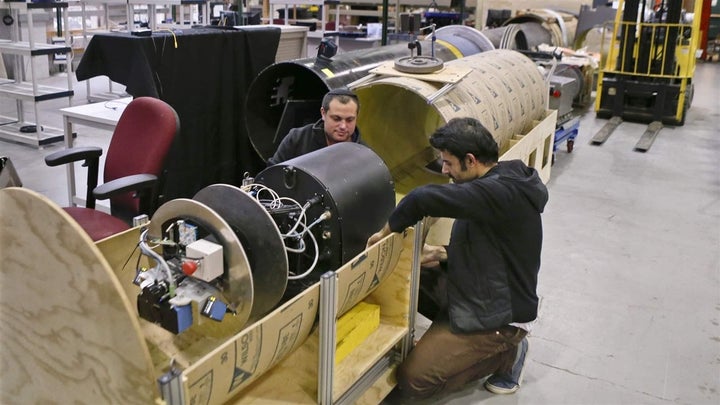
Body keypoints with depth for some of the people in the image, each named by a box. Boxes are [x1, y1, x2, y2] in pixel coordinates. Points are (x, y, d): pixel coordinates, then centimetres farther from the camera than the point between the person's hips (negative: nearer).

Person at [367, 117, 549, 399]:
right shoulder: (504, 185, 5)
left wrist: (386, 232, -21)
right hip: (488, 299, 10)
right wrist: (442, 254, -1)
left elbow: (424, 198, -38)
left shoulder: (501, 192, -27)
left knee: (411, 380, -8)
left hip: (498, 315, -10)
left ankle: (505, 351, 3)